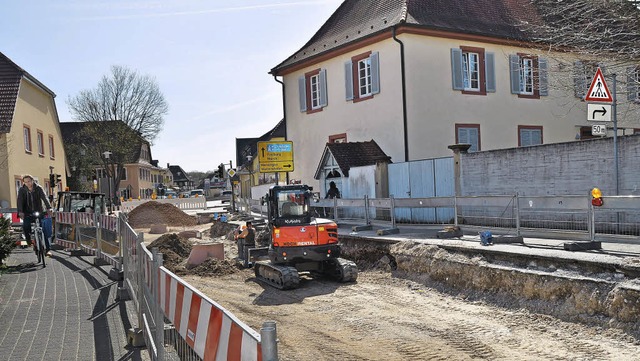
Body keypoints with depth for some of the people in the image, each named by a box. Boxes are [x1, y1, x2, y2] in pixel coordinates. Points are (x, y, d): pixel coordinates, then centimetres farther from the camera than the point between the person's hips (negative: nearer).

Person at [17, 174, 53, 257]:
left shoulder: (38, 188, -5)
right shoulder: (22, 190, -2)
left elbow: (44, 198, -19)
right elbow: (20, 201, -14)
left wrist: (49, 208, -36)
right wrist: (20, 211, -32)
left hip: (39, 212, 0)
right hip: (28, 214, 1)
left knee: (44, 230, -7)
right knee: (25, 226, -26)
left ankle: (48, 249, -5)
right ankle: (29, 241, 2)